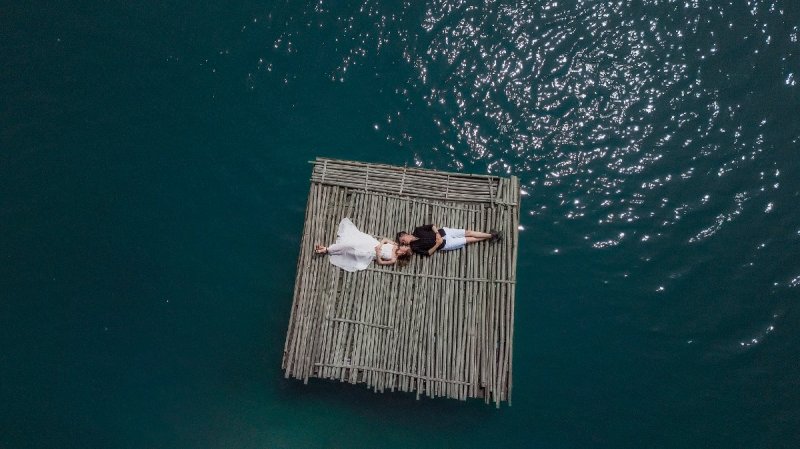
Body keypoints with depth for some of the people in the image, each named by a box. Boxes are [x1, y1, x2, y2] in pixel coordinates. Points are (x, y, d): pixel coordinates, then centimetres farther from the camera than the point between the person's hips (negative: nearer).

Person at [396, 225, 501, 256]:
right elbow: (428, 253, -16)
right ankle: (490, 237, 20)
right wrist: (437, 244, -25)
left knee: (467, 232, 4)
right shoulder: (415, 246, -13)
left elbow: (431, 226, 1)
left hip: (443, 232, 3)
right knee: (467, 240, 4)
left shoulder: (417, 231, -4)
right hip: (445, 244, -3)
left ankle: (490, 235, 21)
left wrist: (437, 234, -15)